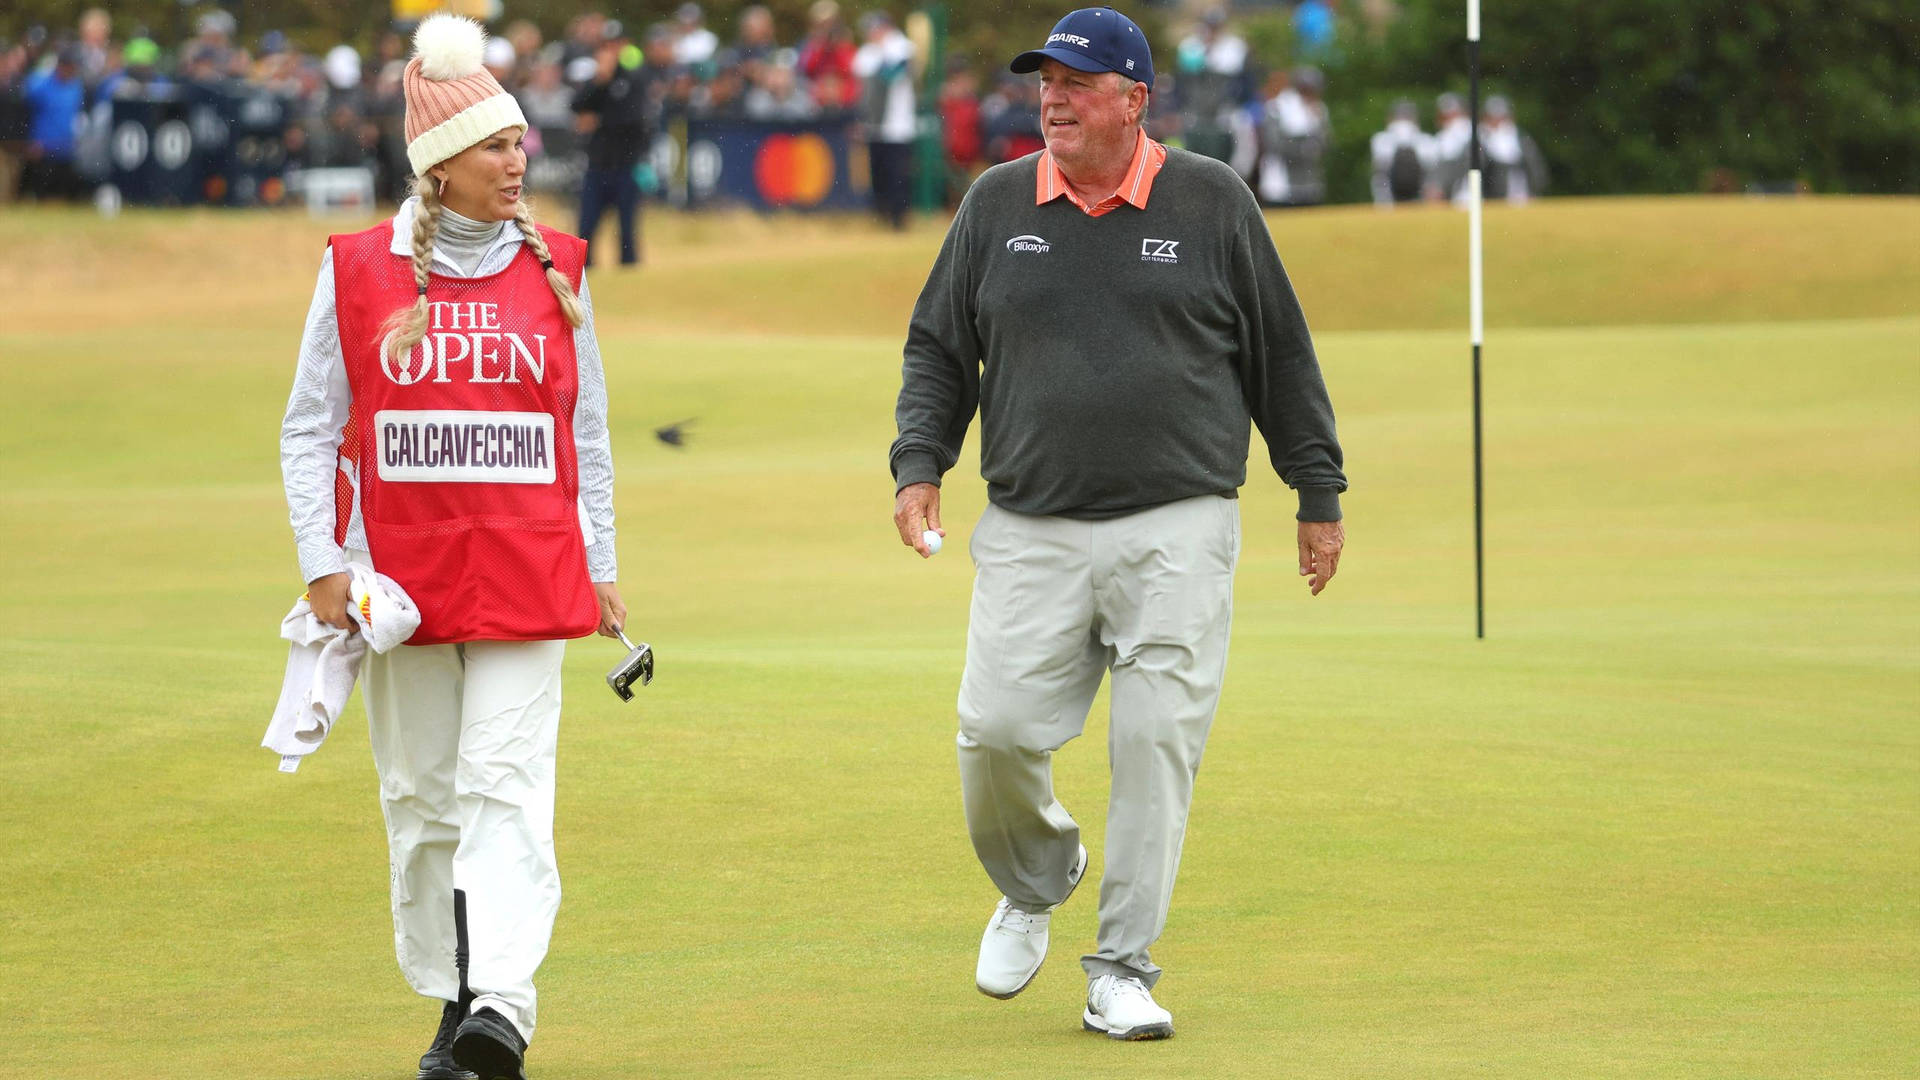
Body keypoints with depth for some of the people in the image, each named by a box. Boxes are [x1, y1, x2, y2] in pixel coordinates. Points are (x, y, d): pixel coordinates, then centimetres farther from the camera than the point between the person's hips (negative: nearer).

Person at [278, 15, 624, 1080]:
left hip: (529, 576, 0)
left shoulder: (554, 270, 6)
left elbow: (586, 432, 14)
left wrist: (599, 569, 12)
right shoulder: (358, 272, 1)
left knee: (505, 784, -12)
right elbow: (310, 431, 5)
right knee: (420, 794, 7)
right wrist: (324, 563, -4)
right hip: (402, 575, 0)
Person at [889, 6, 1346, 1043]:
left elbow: (1280, 354, 9)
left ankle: (1121, 973, 2)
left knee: (1156, 744, -6)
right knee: (997, 732, -6)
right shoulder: (996, 203, 8)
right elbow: (938, 347, 15)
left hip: (1178, 532, -2)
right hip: (1031, 531, 2)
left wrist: (1319, 494, 9)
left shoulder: (1212, 202, 3)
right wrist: (918, 463, 0)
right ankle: (1034, 884, 25)